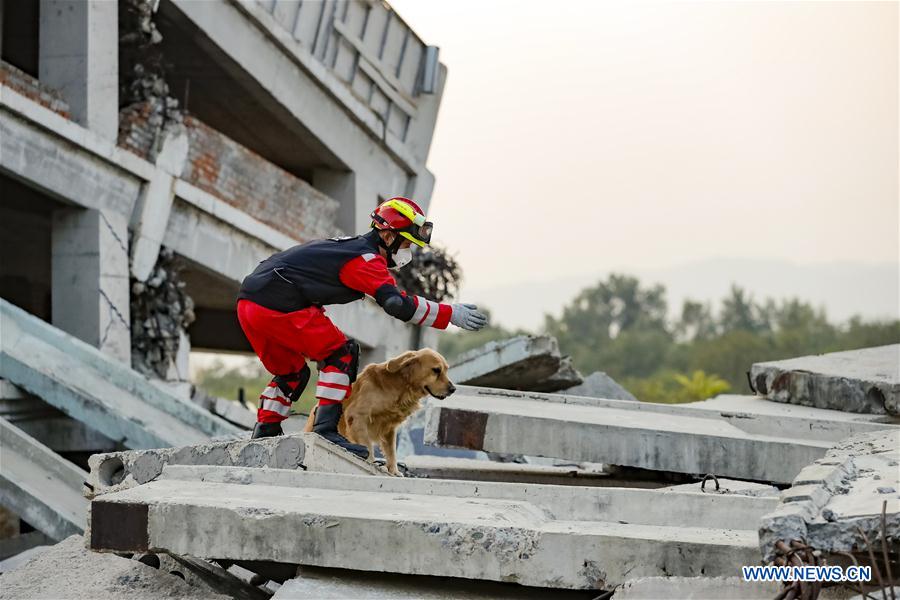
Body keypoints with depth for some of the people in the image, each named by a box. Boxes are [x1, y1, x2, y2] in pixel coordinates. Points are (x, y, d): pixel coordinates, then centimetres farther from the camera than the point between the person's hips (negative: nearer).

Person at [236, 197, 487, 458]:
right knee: (341, 353, -2)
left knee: (292, 373, 24)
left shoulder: (349, 245, 22)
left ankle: (265, 433, 24)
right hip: (278, 306, -9)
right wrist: (451, 314, -13)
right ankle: (326, 429, -11)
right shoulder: (365, 258, -7)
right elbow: (397, 303, -19)